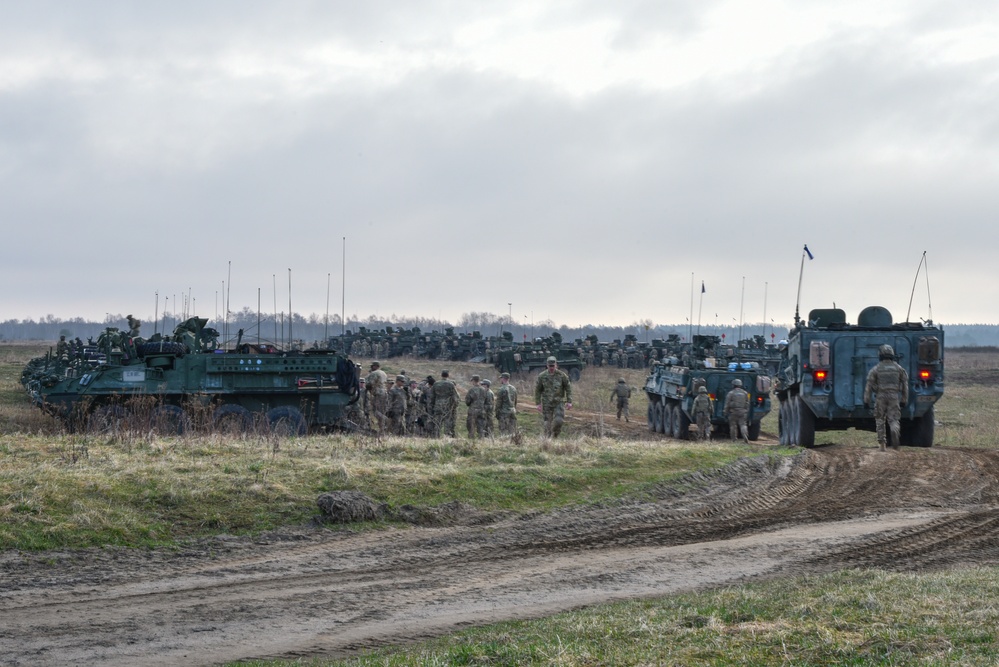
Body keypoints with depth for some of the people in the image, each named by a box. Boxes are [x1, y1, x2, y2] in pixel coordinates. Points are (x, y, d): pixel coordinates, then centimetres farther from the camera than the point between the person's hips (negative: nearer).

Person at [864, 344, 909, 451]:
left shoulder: (876, 369, 1)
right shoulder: (899, 368, 8)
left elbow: (869, 385, -3)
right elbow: (905, 385, 8)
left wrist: (866, 400, 1)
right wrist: (904, 400, 14)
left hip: (880, 397, -1)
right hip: (894, 398, 1)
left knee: (880, 420, 12)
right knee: (894, 419, 2)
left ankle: (881, 444, 10)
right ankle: (895, 431, -32)